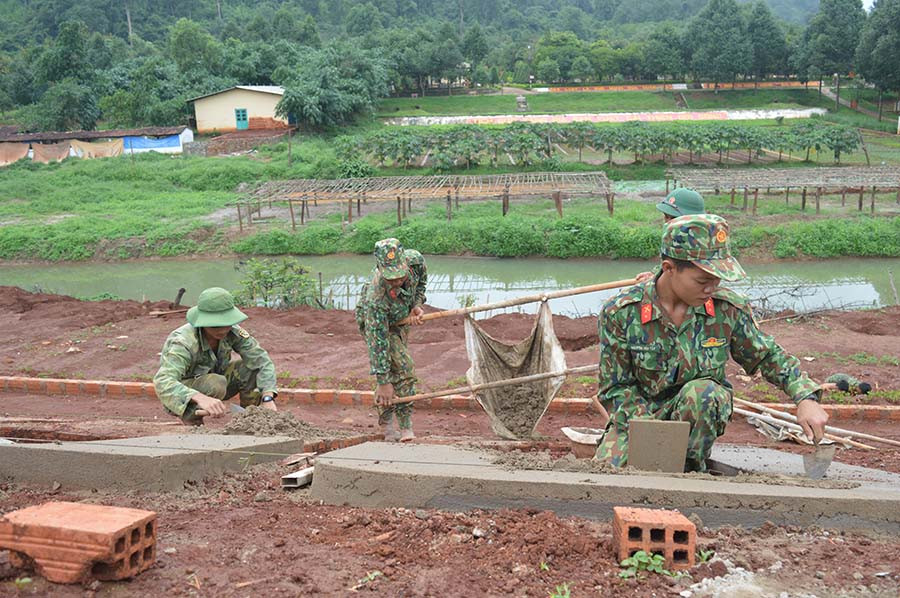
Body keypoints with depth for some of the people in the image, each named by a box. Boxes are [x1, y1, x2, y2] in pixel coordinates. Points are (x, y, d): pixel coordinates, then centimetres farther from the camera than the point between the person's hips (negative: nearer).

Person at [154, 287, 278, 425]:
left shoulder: (231, 331, -19)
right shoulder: (184, 343, -33)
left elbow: (261, 360, -18)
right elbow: (162, 382, -47)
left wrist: (268, 398, -33)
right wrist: (201, 398, -63)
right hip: (183, 400, -5)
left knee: (253, 368, -17)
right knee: (216, 384, -35)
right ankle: (190, 417, -8)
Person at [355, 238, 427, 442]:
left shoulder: (415, 259, -31)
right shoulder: (376, 298, -44)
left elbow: (421, 280, -2)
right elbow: (378, 342, -39)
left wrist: (417, 305, -15)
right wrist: (383, 381, -36)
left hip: (401, 318, 6)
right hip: (374, 320, -6)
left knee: (398, 368, 10)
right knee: (403, 368, -18)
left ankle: (386, 422, 24)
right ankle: (404, 424, -8)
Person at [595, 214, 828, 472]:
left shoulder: (728, 308, -11)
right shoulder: (620, 313, -18)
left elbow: (769, 356, 5)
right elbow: (616, 388, -12)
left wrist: (806, 398, -9)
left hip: (700, 411, 1)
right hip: (639, 415, 0)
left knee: (703, 391, -34)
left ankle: (690, 469, -10)